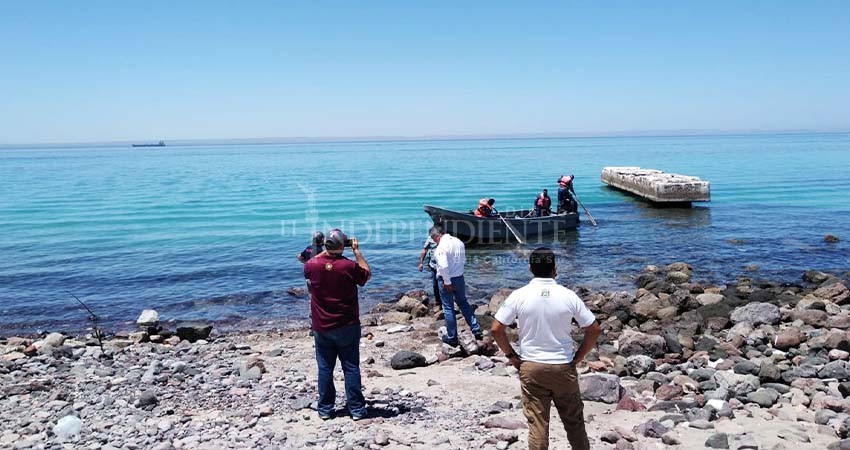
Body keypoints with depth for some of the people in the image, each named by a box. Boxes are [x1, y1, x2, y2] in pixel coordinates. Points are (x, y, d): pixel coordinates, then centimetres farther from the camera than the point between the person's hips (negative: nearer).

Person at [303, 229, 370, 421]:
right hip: (347, 326, -2)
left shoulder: (313, 266, -8)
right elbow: (367, 274, 4)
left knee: (325, 368, 11)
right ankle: (356, 408, 10)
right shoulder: (349, 266, -16)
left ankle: (325, 409, 18)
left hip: (321, 327, 2)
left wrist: (325, 251, 18)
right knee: (351, 367, 6)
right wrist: (357, 251, 6)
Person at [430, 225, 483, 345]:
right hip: (459, 278, 7)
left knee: (448, 308, 6)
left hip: (446, 280, -6)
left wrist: (447, 282, -19)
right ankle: (476, 329, 21)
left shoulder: (442, 246, -22)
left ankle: (452, 337, 15)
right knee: (463, 303, 23)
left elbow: (443, 266, -28)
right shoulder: (459, 242, 2)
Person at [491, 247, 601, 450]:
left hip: (531, 367, 0)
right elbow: (594, 330, -4)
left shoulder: (519, 295, -10)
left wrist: (511, 355, 2)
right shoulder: (568, 296, -8)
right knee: (574, 421, 16)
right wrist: (577, 357, 5)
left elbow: (497, 329, -9)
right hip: (563, 367, 0)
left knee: (537, 423, 8)